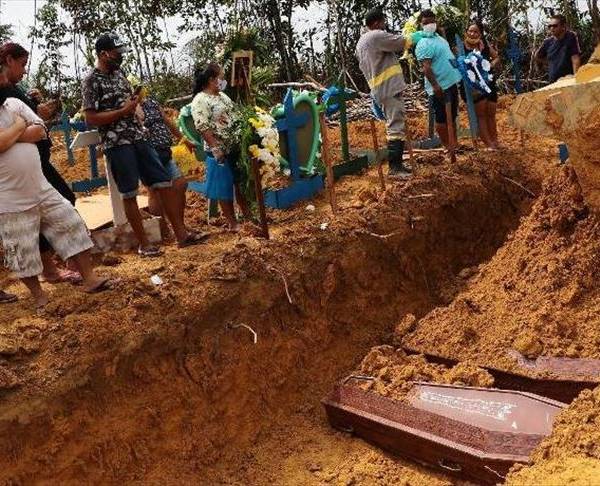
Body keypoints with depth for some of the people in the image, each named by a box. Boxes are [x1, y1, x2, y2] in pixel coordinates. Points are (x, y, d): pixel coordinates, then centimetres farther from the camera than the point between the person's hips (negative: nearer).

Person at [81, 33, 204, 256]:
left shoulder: (119, 73, 13)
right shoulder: (91, 81, -9)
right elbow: (90, 118, -15)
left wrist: (135, 101, 4)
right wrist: (123, 111, -15)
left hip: (139, 138, 7)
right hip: (117, 144, -7)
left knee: (164, 183, 4)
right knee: (129, 194, 1)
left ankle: (181, 234, 10)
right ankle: (144, 244, 10)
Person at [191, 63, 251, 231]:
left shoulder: (222, 96, 15)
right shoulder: (200, 100, -12)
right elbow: (203, 127, -19)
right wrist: (216, 148, -23)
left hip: (236, 147, 8)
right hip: (220, 151, -8)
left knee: (241, 183, 15)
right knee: (225, 188, 2)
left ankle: (247, 215, 28)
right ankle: (232, 223, 10)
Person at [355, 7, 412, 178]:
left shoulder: (361, 42, 19)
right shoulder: (376, 36, -11)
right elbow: (402, 42, -10)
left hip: (381, 89, 10)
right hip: (390, 88, -10)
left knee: (393, 127, 14)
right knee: (396, 128, -10)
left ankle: (396, 163, 18)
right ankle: (395, 167, -10)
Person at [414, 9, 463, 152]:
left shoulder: (438, 37, 12)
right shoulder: (424, 44, -17)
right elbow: (426, 67, -26)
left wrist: (456, 75, 22)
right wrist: (435, 85, -33)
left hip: (451, 83, 10)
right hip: (440, 87, -10)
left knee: (452, 116, 17)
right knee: (442, 118, -1)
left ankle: (454, 144, 27)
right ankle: (447, 146, 7)